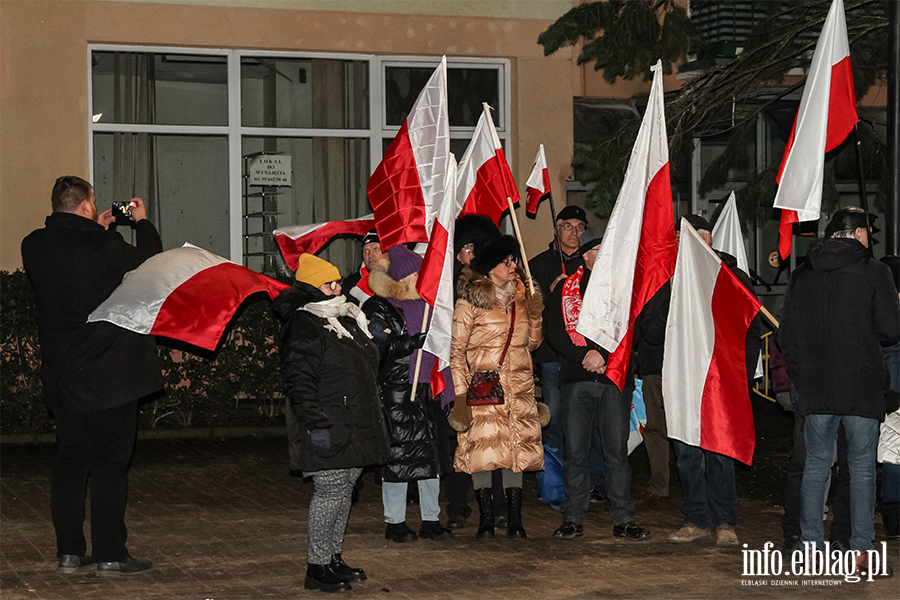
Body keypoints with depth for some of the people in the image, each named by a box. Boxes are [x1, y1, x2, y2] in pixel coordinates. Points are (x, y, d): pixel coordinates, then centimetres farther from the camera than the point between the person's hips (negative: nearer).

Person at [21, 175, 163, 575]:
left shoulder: (34, 248, -2)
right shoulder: (107, 248, -17)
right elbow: (150, 266, 2)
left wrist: (99, 232, 21)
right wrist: (142, 223, 16)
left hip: (63, 377, 5)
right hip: (110, 378, -5)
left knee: (69, 463, 13)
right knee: (110, 466, 2)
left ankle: (69, 553, 16)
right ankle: (110, 555, 5)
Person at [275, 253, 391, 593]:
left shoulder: (348, 319, 16)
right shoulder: (303, 326, -13)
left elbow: (367, 363, 27)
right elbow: (299, 382, -19)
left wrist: (372, 419, 27)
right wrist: (316, 425, -25)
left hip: (354, 427, 9)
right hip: (327, 430, -9)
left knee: (345, 489, 13)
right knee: (330, 491, -7)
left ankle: (334, 557, 24)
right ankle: (317, 568, 2)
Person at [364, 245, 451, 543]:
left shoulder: (425, 303, 14)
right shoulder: (378, 308, -5)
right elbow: (377, 350, -15)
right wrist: (413, 343, -22)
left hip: (424, 389, 6)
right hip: (394, 392, -6)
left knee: (430, 451, 5)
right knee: (397, 453, -2)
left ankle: (431, 519, 12)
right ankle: (394, 521, 7)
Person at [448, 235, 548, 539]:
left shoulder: (522, 296, 13)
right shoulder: (469, 301, -2)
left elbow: (532, 343, 16)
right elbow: (456, 350, -3)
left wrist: (535, 315, 0)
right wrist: (461, 392, -10)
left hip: (519, 388, 4)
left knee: (516, 451, 1)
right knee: (482, 450, -7)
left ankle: (514, 519, 6)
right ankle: (486, 519, 2)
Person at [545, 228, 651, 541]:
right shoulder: (566, 289, 10)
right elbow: (555, 333, 2)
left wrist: (603, 354, -14)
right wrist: (585, 357, -10)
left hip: (615, 378, 0)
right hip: (577, 379, 0)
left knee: (617, 451, -2)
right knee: (575, 451, 0)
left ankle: (623, 519, 4)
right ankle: (573, 518, 8)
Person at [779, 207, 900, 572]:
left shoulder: (802, 275, 6)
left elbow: (786, 335, 8)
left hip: (815, 389, 3)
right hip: (862, 388, -3)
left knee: (815, 466, 9)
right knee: (862, 467, 4)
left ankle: (810, 546, 9)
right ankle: (860, 549, 3)